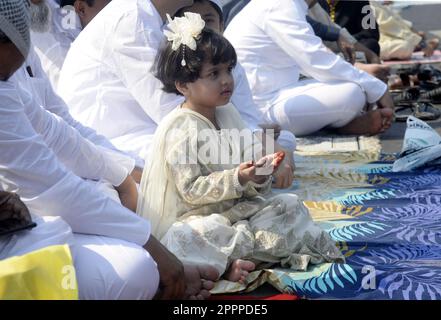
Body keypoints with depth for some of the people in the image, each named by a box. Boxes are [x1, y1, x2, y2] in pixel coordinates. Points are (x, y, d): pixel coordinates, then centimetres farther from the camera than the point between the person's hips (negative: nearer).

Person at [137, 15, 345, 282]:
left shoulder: (228, 115, 7)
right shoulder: (180, 130, -17)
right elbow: (191, 190, -20)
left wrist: (260, 174, -15)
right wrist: (237, 178, -29)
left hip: (234, 209, 8)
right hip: (193, 218, -8)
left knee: (289, 205, -3)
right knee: (192, 237, -39)